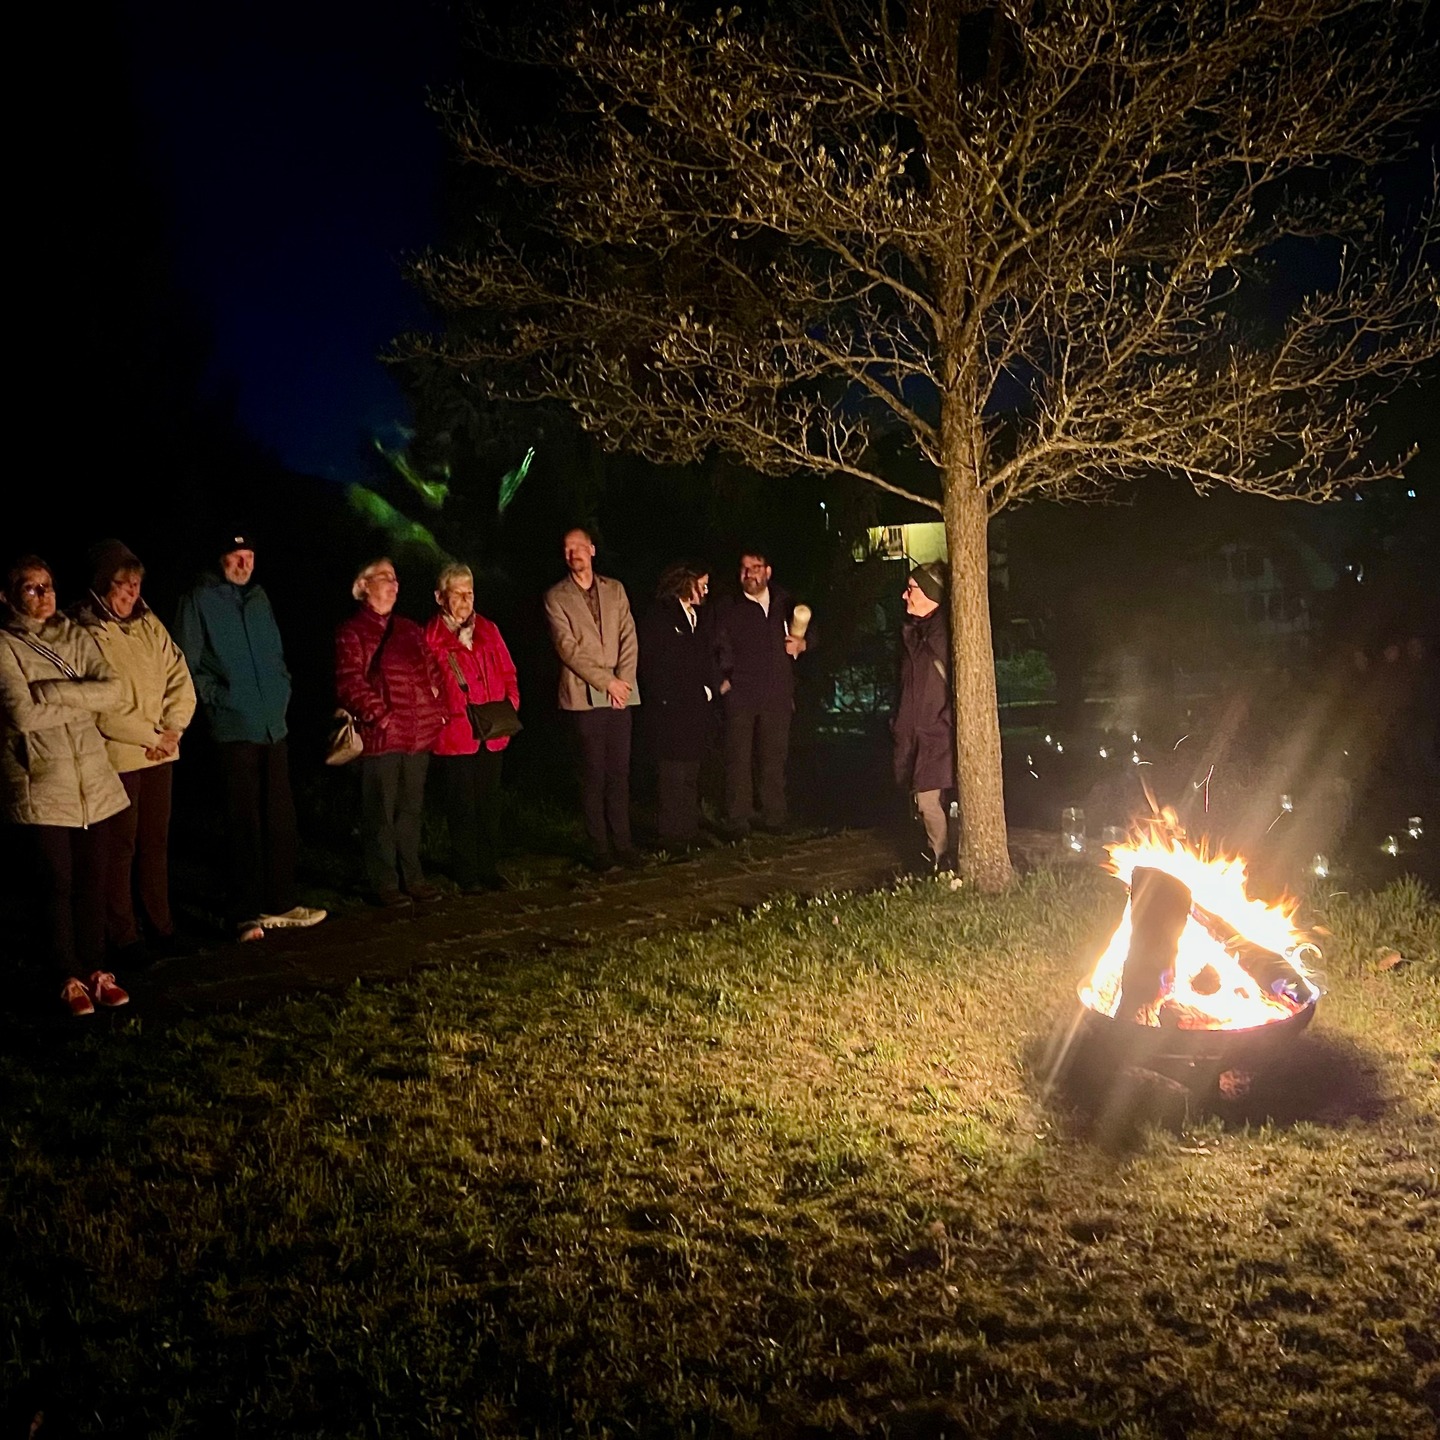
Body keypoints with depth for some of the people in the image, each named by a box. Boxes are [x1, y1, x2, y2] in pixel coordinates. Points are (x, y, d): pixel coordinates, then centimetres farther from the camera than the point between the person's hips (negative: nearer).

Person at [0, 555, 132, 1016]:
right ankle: (69, 978, 14)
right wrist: (83, 701, -6)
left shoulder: (75, 636, 11)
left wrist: (53, 691, -12)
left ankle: (96, 970, 20)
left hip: (92, 777, 4)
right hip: (42, 780, -4)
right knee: (58, 881, 2)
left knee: (92, 879, 9)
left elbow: (114, 689, -2)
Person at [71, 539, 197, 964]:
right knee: (120, 846, 3)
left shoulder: (149, 623, 7)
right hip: (116, 756, -6)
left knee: (156, 840, 13)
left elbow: (180, 680, 8)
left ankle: (161, 924, 24)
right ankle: (122, 935, 14)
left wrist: (172, 729, -5)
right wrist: (151, 736, -12)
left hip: (160, 753, 6)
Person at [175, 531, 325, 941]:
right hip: (234, 728, -6)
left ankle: (281, 903, 18)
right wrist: (216, 699, -8)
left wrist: (281, 690, 11)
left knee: (281, 820, 8)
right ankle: (246, 914, 4)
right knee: (245, 824, -4)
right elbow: (185, 664, -5)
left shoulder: (259, 600, 16)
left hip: (274, 726, 6)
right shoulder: (199, 602, -3)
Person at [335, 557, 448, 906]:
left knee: (412, 810, 13)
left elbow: (433, 672, 19)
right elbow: (350, 684, -11)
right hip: (380, 737, -6)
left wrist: (437, 711, 7)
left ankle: (412, 877, 22)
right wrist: (378, 715, -18)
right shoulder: (351, 632, -3)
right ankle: (384, 883, 7)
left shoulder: (410, 630, 18)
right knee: (381, 813, 0)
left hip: (419, 735, 6)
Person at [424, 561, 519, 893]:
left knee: (490, 803, 10)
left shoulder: (488, 630, 12)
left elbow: (507, 673, 14)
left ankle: (489, 868, 21)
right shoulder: (431, 638, -4)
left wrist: (510, 702, -2)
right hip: (454, 736, -5)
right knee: (462, 806, 1)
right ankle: (467, 874, 12)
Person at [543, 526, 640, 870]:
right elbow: (568, 647, -7)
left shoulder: (615, 590, 14)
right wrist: (606, 681, -11)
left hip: (619, 693, 3)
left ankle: (621, 841, 10)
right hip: (584, 695, -3)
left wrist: (623, 680, -5)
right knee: (593, 773, -1)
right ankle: (598, 847, 4)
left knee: (619, 770, 4)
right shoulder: (555, 597, 2)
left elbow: (629, 638, 8)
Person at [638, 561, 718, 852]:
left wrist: (710, 690, 4)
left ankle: (690, 831, 13)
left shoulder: (698, 620, 18)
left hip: (696, 709, 7)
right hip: (670, 710, -7)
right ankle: (673, 835, -2)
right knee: (673, 774, -6)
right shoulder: (658, 617, -5)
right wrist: (672, 698, -13)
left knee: (691, 774, 8)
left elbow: (708, 662, 20)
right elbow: (652, 665, -10)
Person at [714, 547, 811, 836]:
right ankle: (738, 821, 1)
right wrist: (723, 679, -12)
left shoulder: (785, 603, 11)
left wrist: (802, 644, 1)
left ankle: (774, 817, 18)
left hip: (778, 695, 3)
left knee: (774, 758, 8)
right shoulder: (728, 609, 3)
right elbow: (719, 648, -1)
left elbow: (810, 633, 21)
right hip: (740, 695, -3)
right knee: (738, 758, -5)